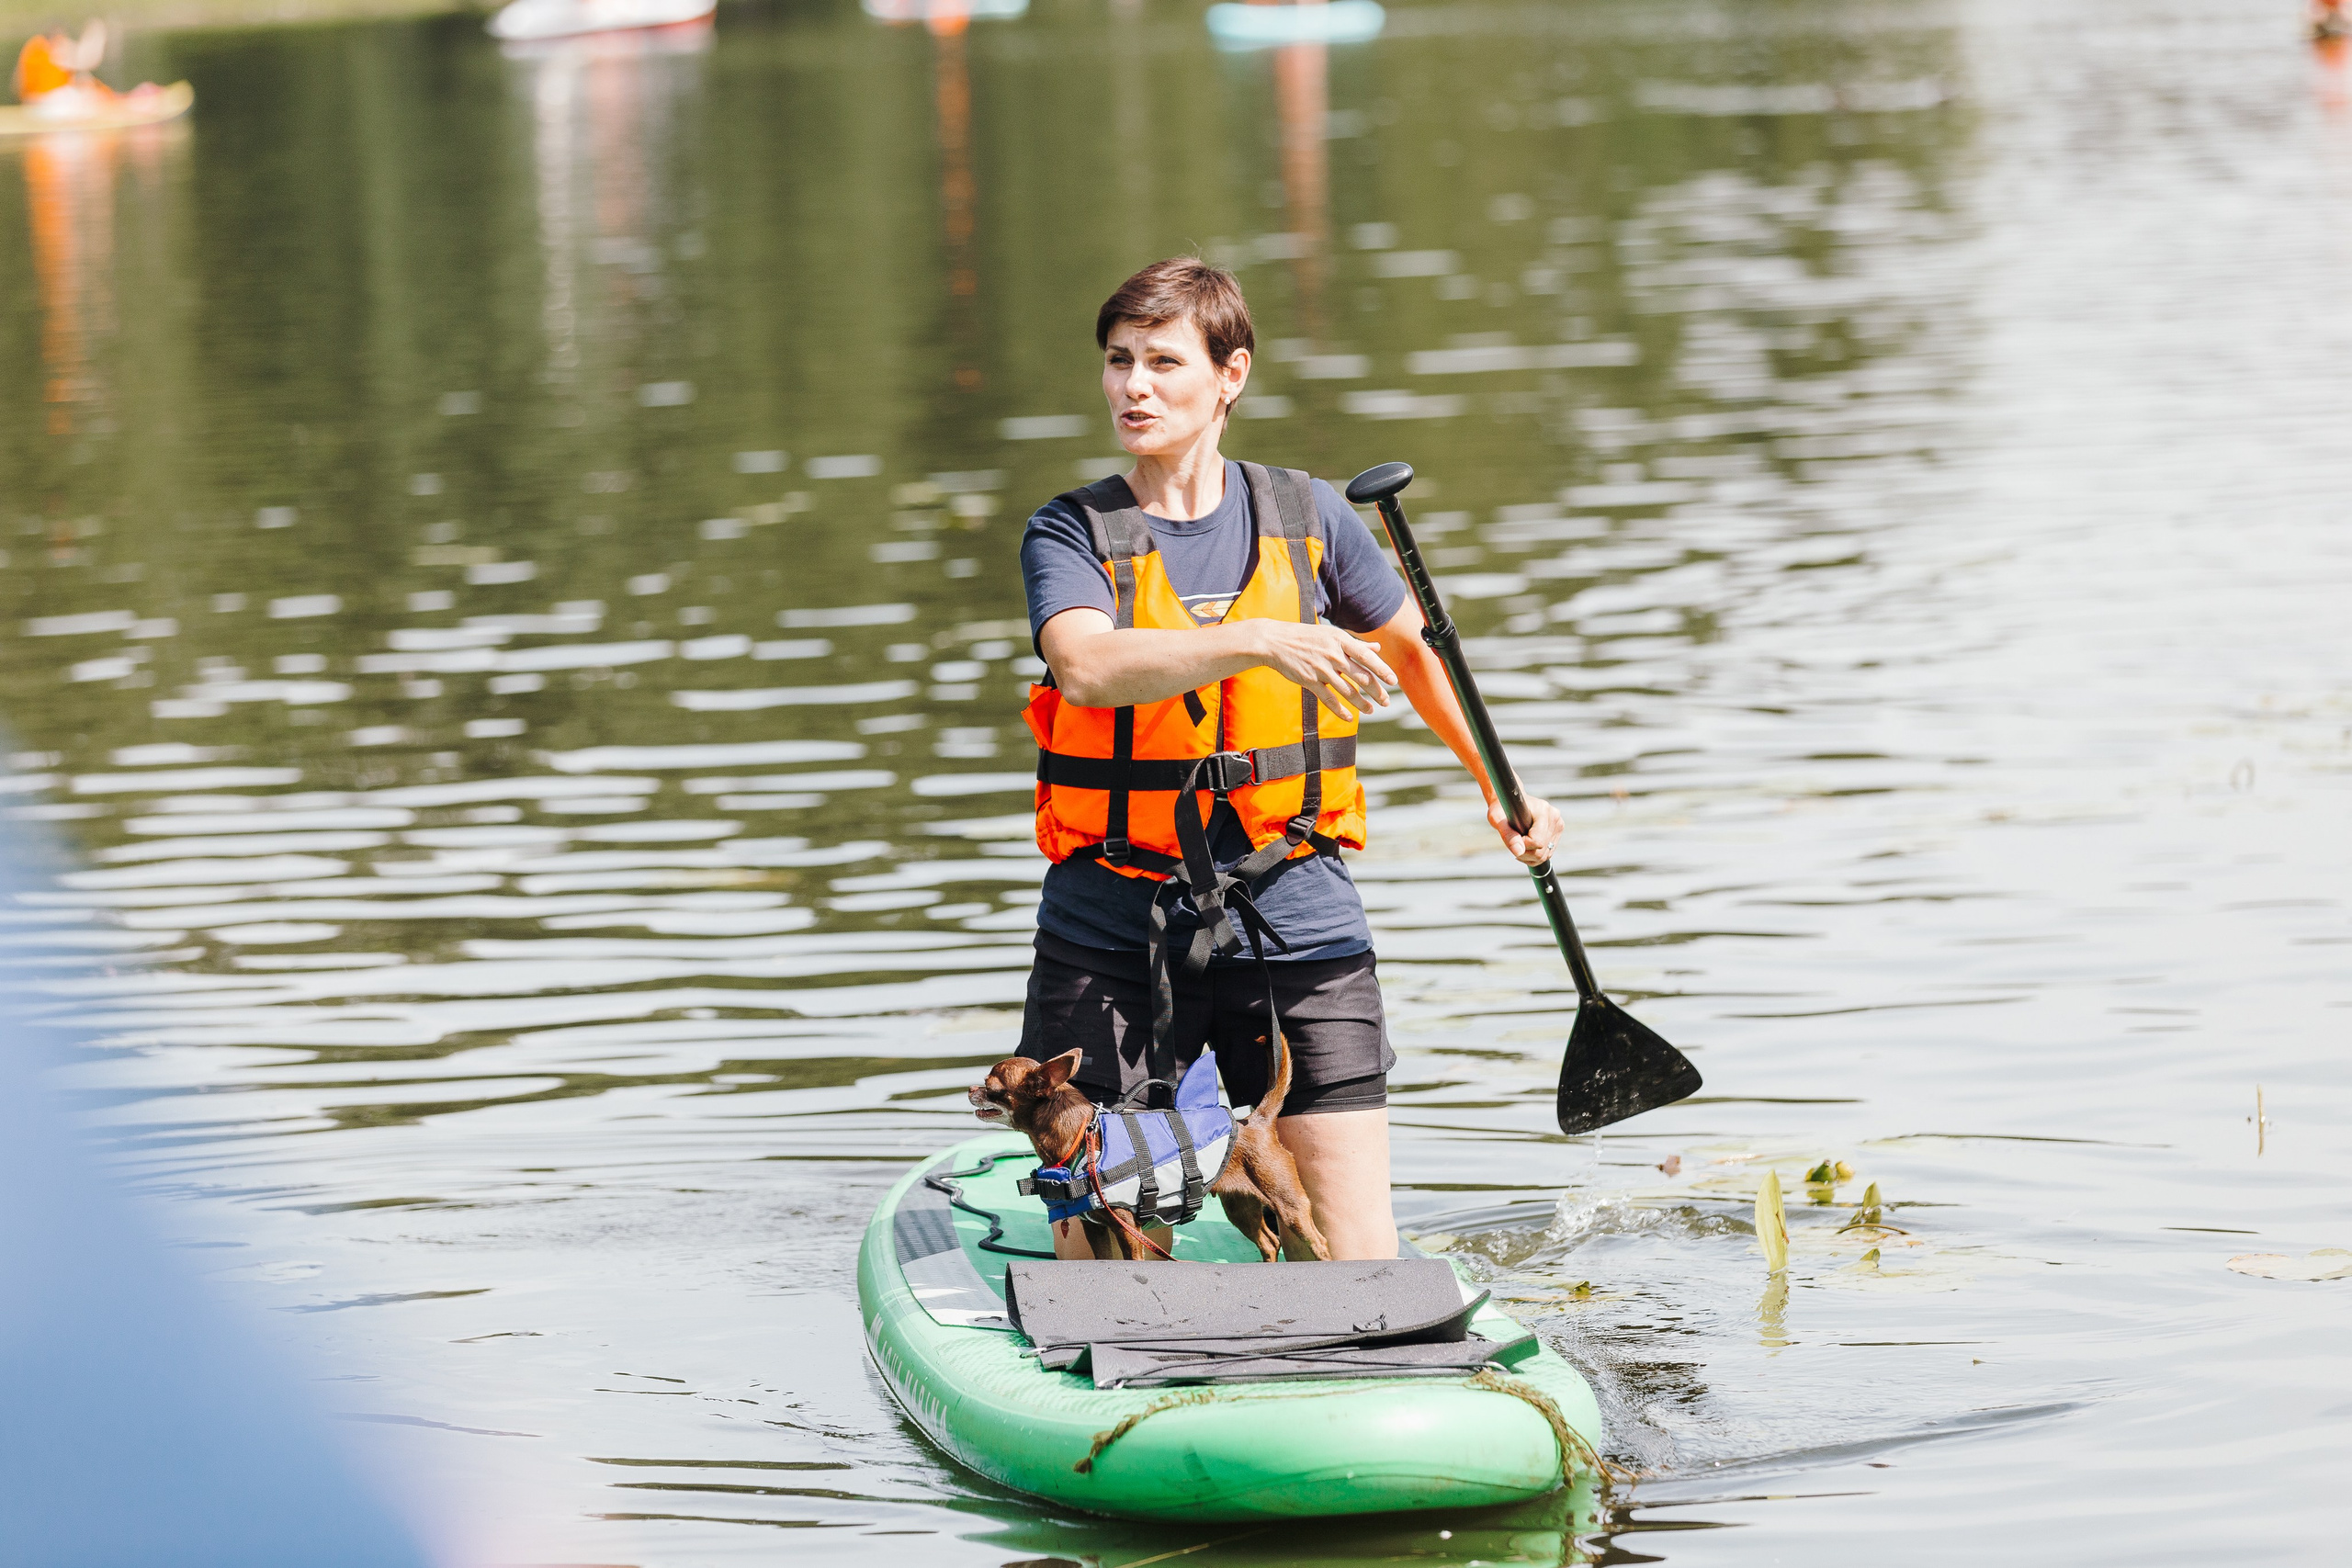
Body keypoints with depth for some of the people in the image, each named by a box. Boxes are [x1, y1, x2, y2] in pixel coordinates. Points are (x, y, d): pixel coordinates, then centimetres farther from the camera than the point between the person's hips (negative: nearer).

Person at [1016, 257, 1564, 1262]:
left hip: (1291, 914, 1)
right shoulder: (1071, 535, -1)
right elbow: (1087, 669, -23)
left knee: (1357, 1252, -6)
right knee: (1091, 1246, 0)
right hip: (1114, 921, -1)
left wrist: (1500, 789, 27)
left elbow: (1409, 648, 24)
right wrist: (1260, 642, -34)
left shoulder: (1305, 518, 6)